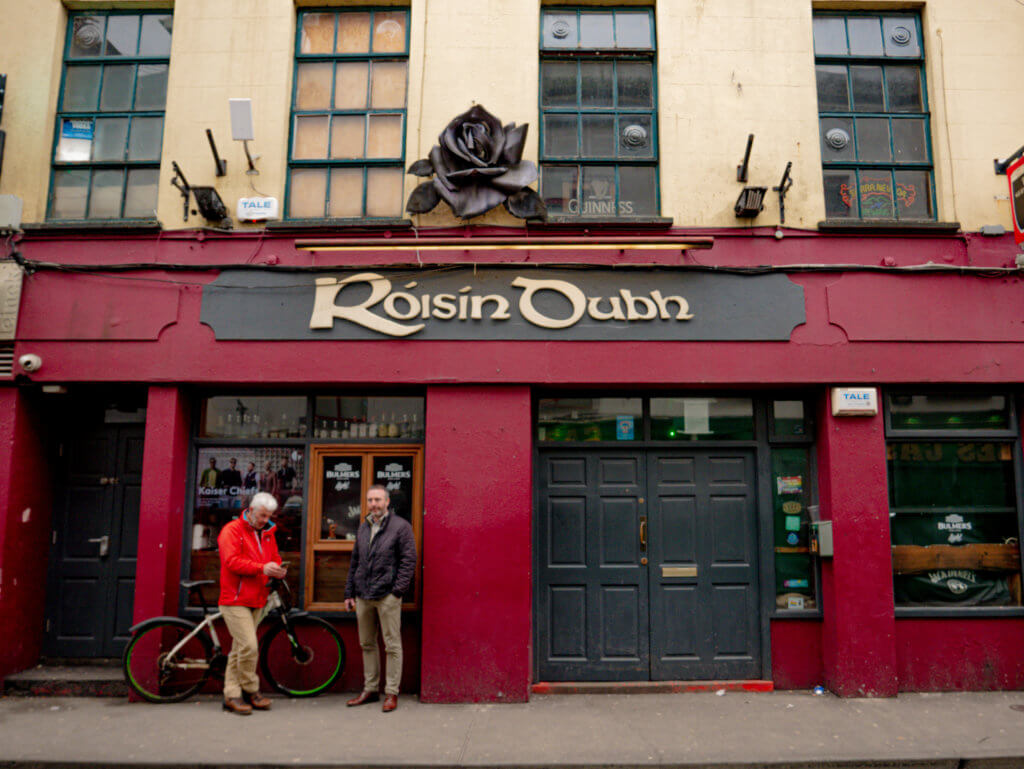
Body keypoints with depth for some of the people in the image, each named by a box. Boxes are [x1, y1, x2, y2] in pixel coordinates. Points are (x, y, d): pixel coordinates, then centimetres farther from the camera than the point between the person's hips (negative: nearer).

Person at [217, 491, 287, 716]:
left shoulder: (267, 534, 15)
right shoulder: (232, 530, -7)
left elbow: (275, 558, 20)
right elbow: (232, 561, -17)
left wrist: (277, 569, -4)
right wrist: (262, 568, -23)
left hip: (256, 601, 7)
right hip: (235, 600, -7)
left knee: (239, 649, 11)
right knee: (249, 646, -13)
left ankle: (231, 696, 18)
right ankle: (250, 690, 5)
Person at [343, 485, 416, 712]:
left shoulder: (401, 526, -4)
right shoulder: (363, 528, 15)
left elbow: (409, 561, -7)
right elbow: (355, 562, 20)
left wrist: (398, 590, -14)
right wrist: (349, 593, 16)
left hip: (387, 596, -6)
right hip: (363, 596, 6)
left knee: (392, 646, 1)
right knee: (367, 644, 14)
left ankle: (391, 692, 10)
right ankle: (370, 689, 26)